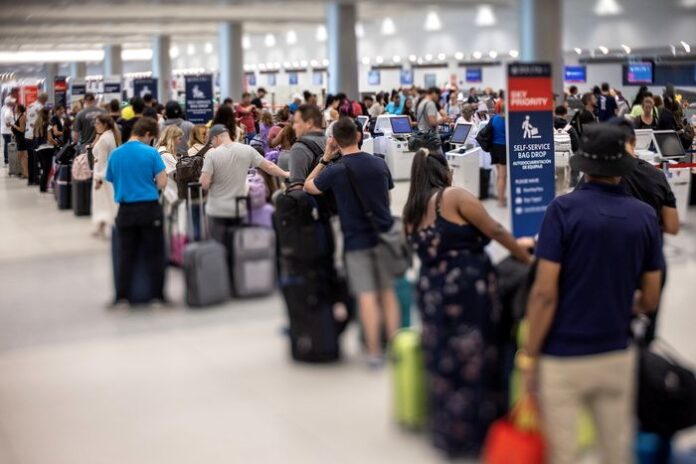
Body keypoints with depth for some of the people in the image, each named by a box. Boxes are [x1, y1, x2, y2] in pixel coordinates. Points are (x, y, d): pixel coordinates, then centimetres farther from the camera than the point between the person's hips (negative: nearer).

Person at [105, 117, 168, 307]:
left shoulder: (115, 154, 3)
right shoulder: (151, 153, -8)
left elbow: (111, 181, 11)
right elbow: (162, 183, -9)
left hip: (126, 210, 3)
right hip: (149, 208, -3)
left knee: (126, 255, 10)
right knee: (154, 254, 5)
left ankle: (121, 297, 11)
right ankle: (157, 296, 7)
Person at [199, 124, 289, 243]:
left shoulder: (212, 154, -12)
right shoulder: (247, 150, -2)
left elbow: (204, 184, -15)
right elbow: (269, 167, 7)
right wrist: (286, 174, 24)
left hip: (218, 211, -3)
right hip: (240, 210, 3)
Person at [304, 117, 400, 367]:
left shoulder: (335, 170, -11)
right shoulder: (379, 163, 1)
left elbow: (308, 187, 6)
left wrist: (325, 159, 8)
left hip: (356, 239, -3)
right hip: (383, 234, 3)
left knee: (367, 296, -1)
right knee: (388, 292, 10)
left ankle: (374, 352, 1)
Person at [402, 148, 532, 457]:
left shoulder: (411, 211, 12)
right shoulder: (454, 196, -7)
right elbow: (495, 231, -7)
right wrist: (527, 258, 3)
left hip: (430, 292, 6)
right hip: (467, 289, -6)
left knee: (444, 363, 14)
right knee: (474, 360, 4)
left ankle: (448, 432, 22)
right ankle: (476, 431, 13)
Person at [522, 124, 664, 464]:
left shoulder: (564, 209, -12)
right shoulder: (645, 216, -1)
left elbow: (545, 293, -15)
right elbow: (650, 301, 4)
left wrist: (529, 356, -6)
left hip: (563, 357, -3)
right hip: (617, 356, 4)